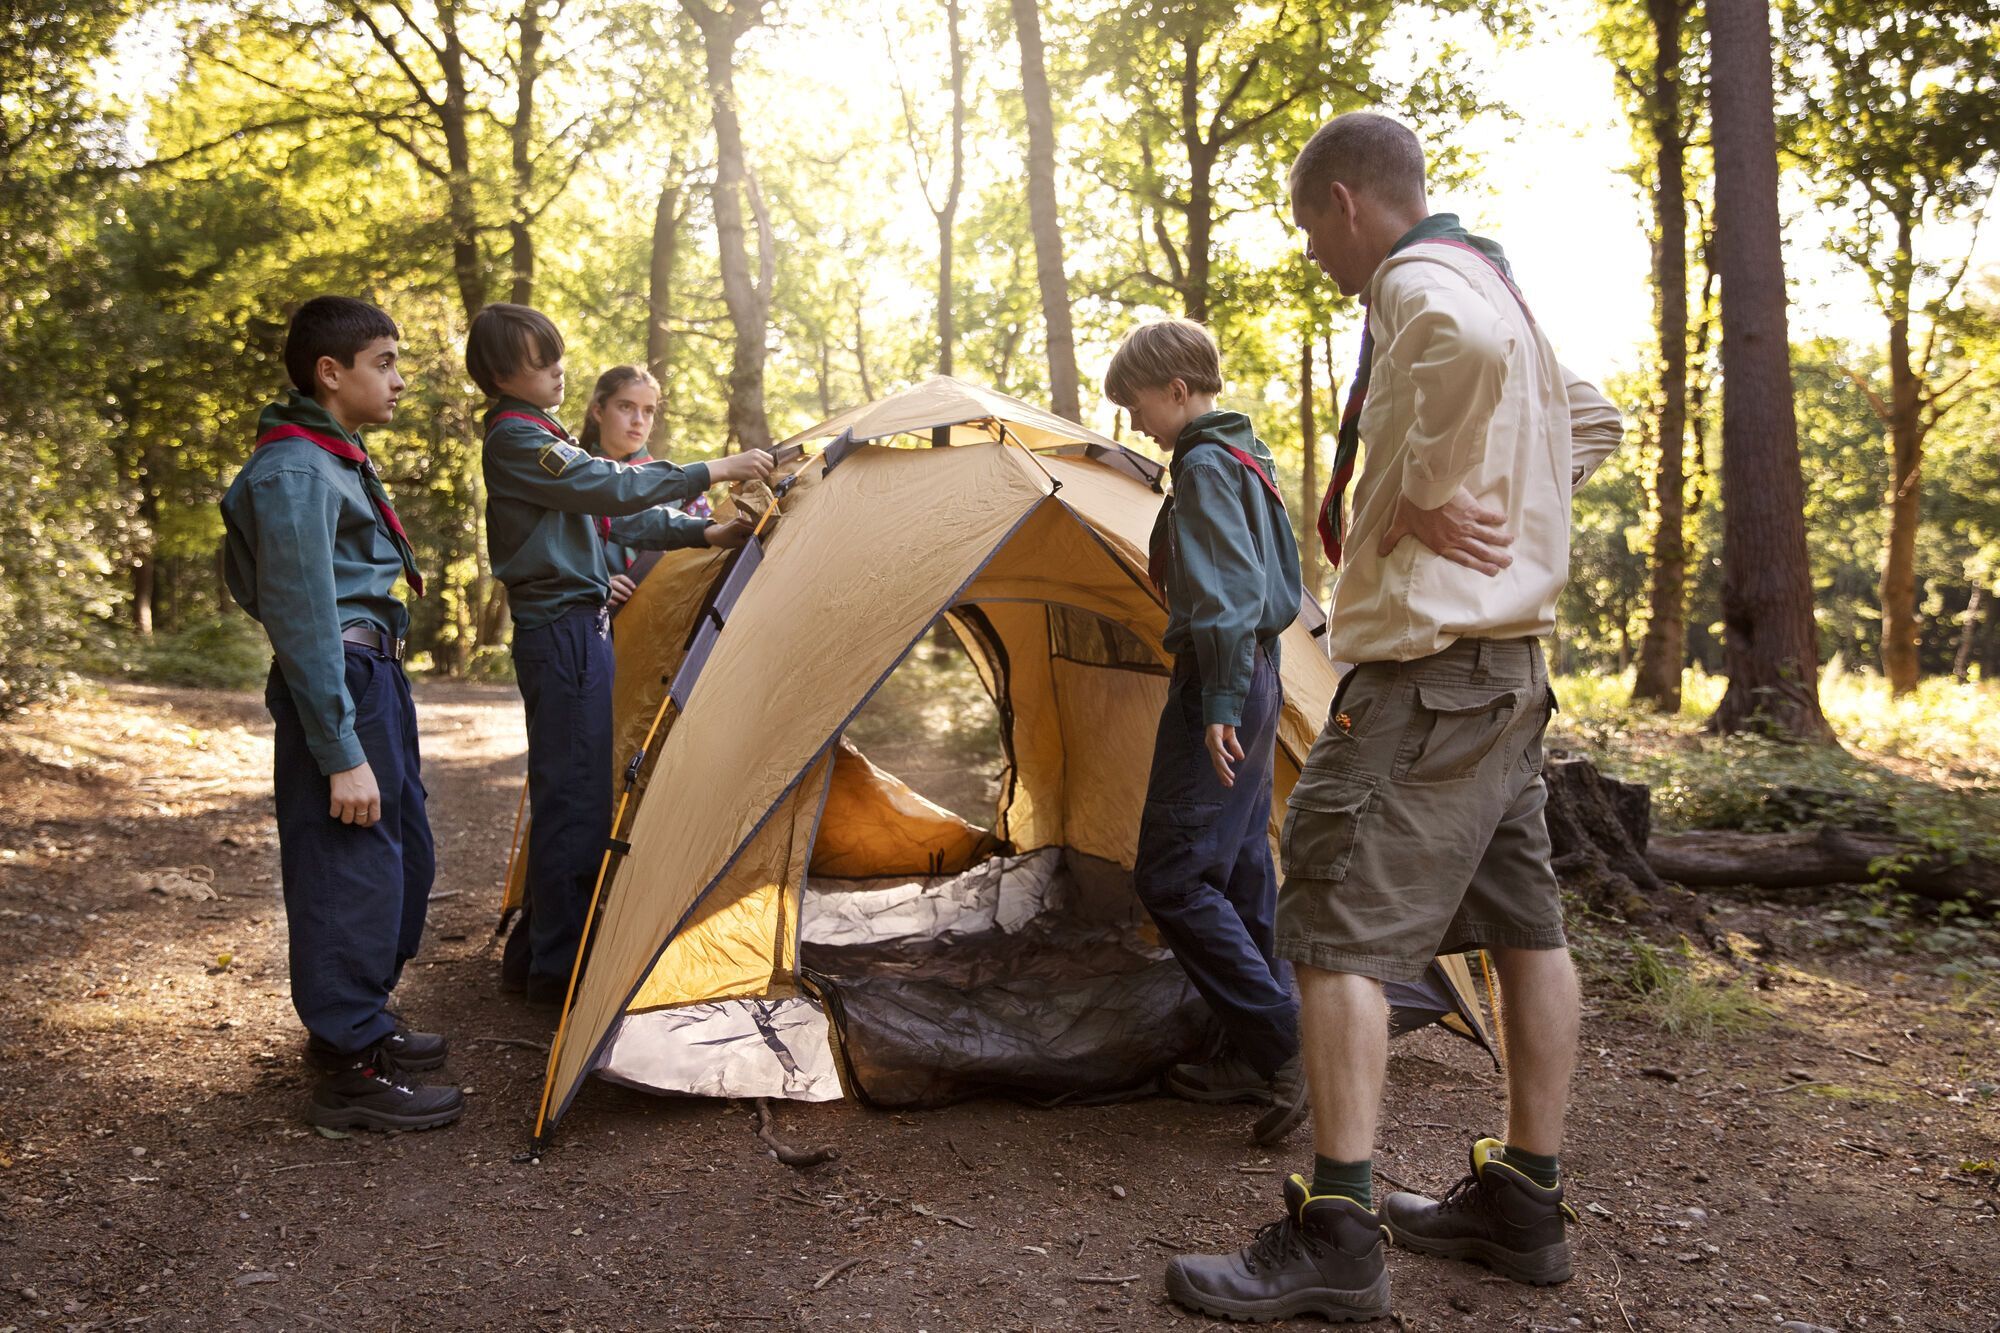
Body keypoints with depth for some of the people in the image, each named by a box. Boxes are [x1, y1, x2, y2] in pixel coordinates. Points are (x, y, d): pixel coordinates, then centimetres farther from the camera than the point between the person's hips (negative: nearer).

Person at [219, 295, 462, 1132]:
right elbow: (304, 620, -21)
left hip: (374, 676, 11)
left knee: (401, 856, 17)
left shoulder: (336, 460, 16)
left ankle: (360, 1023, 31)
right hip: (338, 685, -11)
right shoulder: (296, 473, -16)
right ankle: (350, 1073, 4)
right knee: (350, 869, -5)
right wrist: (341, 753, -23)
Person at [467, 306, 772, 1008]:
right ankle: (558, 967, 1)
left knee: (566, 792, 14)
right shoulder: (516, 439, -12)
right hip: (564, 634, -10)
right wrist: (712, 471, -17)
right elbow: (612, 489, -21)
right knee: (574, 793, -7)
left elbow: (614, 511, 20)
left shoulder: (538, 435, 20)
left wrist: (699, 533, 11)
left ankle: (533, 952, 24)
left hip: (574, 628, 10)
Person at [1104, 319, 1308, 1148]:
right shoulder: (1249, 460, 18)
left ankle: (1282, 1040, -9)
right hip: (1256, 681, 11)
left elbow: (1227, 592, -21)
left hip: (1219, 684, -10)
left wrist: (1220, 700, -24)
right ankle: (1256, 1057, 17)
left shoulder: (1204, 468, -13)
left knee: (1173, 878, -9)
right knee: (1238, 875, 12)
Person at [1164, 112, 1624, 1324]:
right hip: (1513, 662, 11)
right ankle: (1525, 1204, 23)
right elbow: (1592, 422, 32)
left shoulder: (1422, 283, -11)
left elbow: (1473, 345, -37)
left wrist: (1422, 495, -23)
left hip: (1428, 668, -11)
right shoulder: (1496, 289, 20)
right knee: (1525, 923, 12)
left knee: (1341, 927, -9)